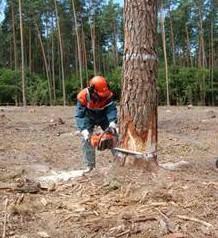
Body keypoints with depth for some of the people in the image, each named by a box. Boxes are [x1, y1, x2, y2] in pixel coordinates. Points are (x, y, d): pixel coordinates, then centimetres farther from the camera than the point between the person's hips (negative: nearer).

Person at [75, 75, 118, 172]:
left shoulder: (108, 94, -32)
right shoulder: (83, 97, -35)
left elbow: (112, 109, -33)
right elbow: (79, 115, -34)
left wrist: (112, 122, -51)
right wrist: (83, 130, -45)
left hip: (104, 117, 1)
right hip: (89, 118, -1)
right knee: (86, 139, -11)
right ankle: (89, 164, -3)